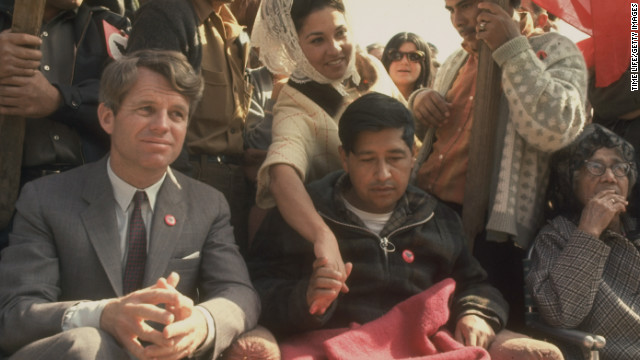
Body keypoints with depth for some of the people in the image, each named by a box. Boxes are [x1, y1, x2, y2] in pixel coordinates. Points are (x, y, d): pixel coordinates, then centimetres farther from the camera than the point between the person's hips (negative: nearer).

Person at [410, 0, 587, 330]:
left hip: (492, 228, -6)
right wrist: (419, 99, 9)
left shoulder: (555, 52, -1)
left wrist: (511, 49, -14)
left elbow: (555, 129, -20)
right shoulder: (456, 61, 18)